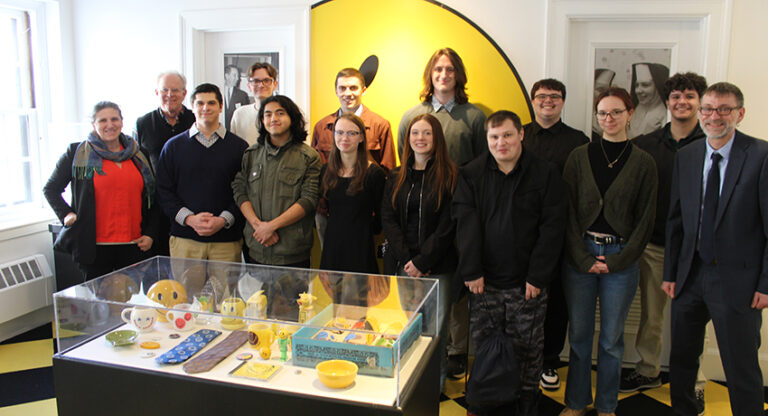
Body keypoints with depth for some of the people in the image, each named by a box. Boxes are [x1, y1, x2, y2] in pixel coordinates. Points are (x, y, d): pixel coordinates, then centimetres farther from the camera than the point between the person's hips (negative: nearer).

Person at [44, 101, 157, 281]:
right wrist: (66, 214, -5)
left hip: (133, 245, 3)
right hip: (94, 245, -2)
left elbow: (152, 198, 16)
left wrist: (150, 234, 7)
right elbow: (51, 189, 11)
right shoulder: (77, 153, 3)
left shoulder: (138, 155, 12)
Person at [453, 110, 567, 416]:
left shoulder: (546, 174, 0)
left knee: (527, 351, 8)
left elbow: (552, 227, -4)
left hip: (527, 283, -1)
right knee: (482, 347, 9)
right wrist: (471, 271, -9)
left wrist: (537, 276, -9)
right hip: (484, 282, 1)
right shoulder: (472, 174, 4)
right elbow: (466, 222, -2)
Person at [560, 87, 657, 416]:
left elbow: (645, 219, 2)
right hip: (580, 255, 1)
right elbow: (567, 212, 0)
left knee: (611, 338, 9)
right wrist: (583, 258, -7)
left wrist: (617, 260, -6)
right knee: (579, 334, 9)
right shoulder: (579, 156, 3)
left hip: (621, 259, 0)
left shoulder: (643, 163, 2)